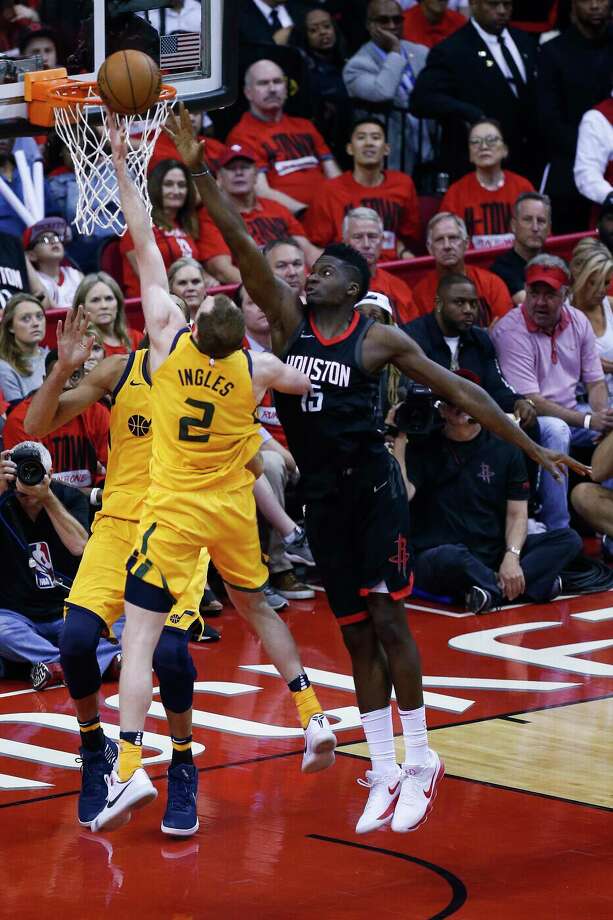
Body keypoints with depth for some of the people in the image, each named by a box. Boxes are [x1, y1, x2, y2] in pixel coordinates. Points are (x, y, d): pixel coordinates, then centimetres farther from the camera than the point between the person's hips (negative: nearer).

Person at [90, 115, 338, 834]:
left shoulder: (168, 339, -13)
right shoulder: (258, 368, -9)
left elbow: (144, 247, -9)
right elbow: (318, 387, 10)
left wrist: (122, 164, -5)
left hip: (173, 511, -3)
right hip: (234, 511, 3)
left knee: (138, 635, -7)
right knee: (258, 610, 28)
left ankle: (130, 770, -20)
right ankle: (315, 719, 29)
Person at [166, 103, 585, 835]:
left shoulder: (379, 339, -5)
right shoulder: (289, 321, 3)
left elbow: (459, 391, -2)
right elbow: (241, 245, -6)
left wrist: (532, 448, -4)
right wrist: (199, 173, -16)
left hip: (373, 490, -4)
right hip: (322, 498, 4)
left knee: (387, 620, -8)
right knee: (355, 634, 7)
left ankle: (419, 762, 2)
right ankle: (383, 775, 11)